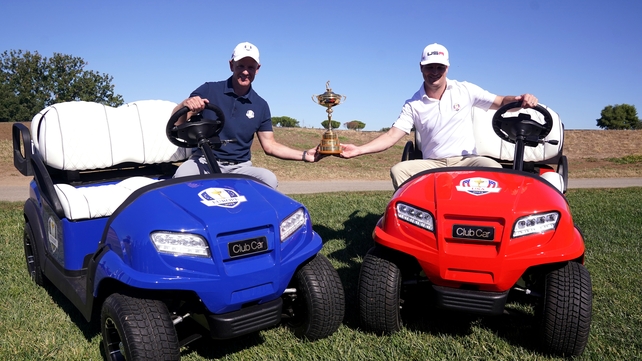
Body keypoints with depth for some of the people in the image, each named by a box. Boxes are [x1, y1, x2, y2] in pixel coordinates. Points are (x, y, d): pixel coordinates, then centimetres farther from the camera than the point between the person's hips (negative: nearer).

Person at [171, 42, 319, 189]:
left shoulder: (261, 106, 8)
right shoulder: (209, 90, 1)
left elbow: (269, 145, 11)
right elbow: (175, 122, -2)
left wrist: (305, 155, 1)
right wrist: (185, 105, -25)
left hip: (240, 168, 2)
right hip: (204, 161, -2)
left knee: (269, 179, -28)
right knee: (182, 175, -35)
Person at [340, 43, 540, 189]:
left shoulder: (465, 90, 6)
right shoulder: (413, 105, 5)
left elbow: (500, 102, 6)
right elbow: (392, 135, -3)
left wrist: (520, 100, -19)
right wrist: (359, 149, -17)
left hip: (465, 160, 0)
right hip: (432, 164, 1)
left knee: (494, 168, -32)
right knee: (398, 170, -26)